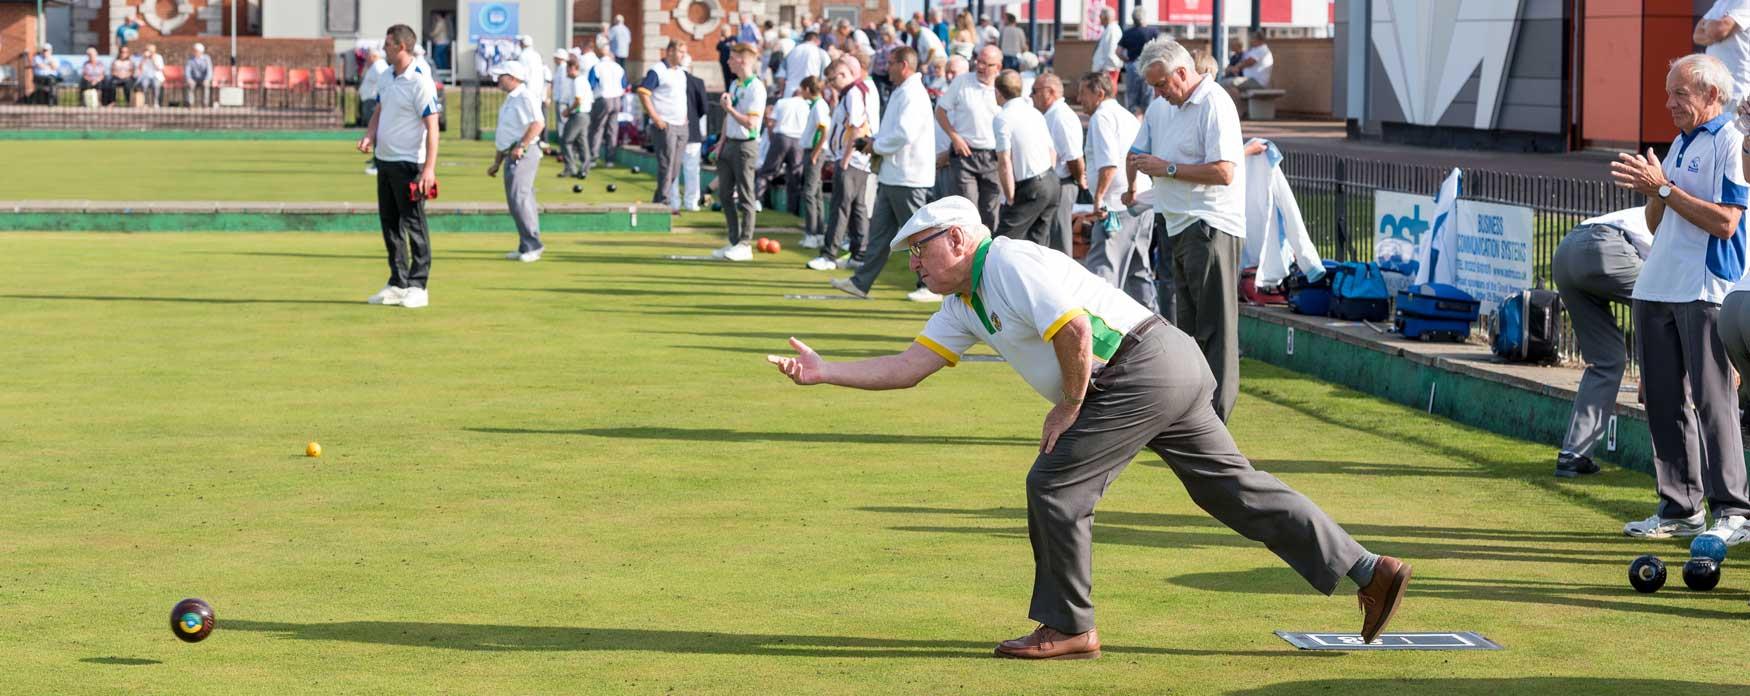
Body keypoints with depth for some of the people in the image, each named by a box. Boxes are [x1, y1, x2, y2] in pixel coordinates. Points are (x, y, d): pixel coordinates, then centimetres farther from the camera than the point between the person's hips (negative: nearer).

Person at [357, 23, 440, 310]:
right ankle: (397, 284, 20)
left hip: (408, 164, -9)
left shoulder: (420, 82, -16)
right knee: (389, 223, 12)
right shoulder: (388, 76, 10)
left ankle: (417, 287, -1)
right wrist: (368, 137, 2)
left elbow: (432, 127, -19)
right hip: (385, 159, 9)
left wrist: (429, 169, -25)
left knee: (414, 224, -4)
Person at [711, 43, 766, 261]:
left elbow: (751, 123, -19)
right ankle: (734, 242, 18)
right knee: (725, 194, 11)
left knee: (745, 197, -4)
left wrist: (729, 108, -16)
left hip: (745, 145, -9)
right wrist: (722, 140, 12)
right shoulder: (734, 85, 13)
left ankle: (745, 245, -1)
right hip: (730, 143, 9)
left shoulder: (756, 88, -14)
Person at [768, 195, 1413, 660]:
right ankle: (1369, 571, 10)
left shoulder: (1010, 262, -11)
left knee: (1056, 485, -6)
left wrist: (1069, 408, -10)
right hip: (1175, 374, 10)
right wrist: (825, 371, 12)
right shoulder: (965, 303, 19)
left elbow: (1075, 331, -20)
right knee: (1233, 486, 10)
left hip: (1139, 368, -10)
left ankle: (1066, 627, 4)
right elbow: (909, 367, 18)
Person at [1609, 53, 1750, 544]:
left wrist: (1664, 187, -16)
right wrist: (1652, 192, 1)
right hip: (1657, 288, 8)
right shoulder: (1680, 144, 19)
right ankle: (1680, 509, 14)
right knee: (1663, 401, 8)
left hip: (1705, 291, -8)